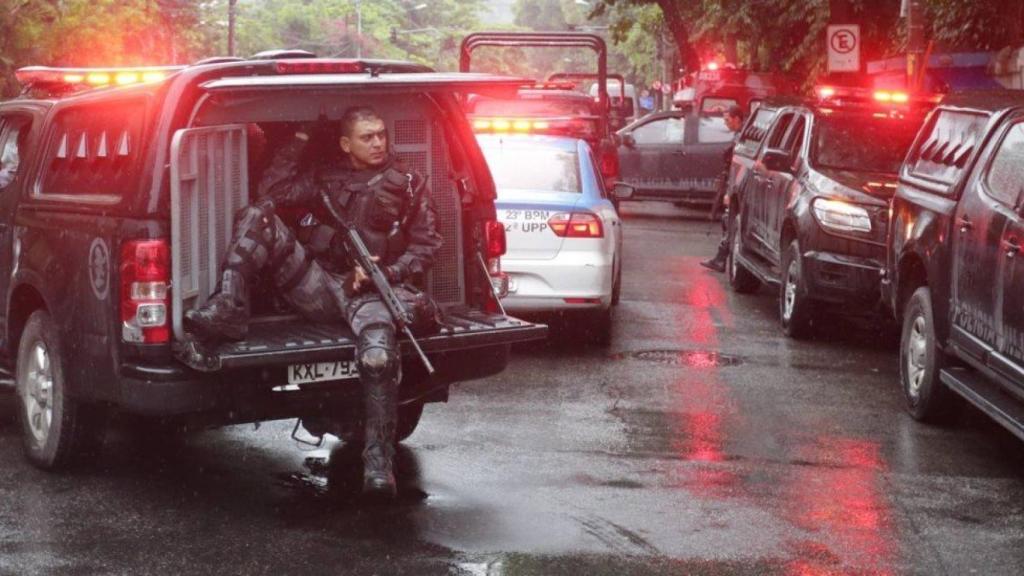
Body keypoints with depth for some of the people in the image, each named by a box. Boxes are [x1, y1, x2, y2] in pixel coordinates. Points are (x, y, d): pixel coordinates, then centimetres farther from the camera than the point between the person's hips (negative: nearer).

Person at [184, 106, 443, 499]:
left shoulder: (408, 186, 13)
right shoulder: (326, 177, 20)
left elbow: (427, 245, 10)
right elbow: (271, 192, 8)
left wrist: (384, 273, -6)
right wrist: (299, 141, 8)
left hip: (368, 288, -3)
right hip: (318, 282, 3)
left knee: (378, 355, -37)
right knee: (256, 216, -15)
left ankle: (379, 462, -33)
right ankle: (229, 310, -29)